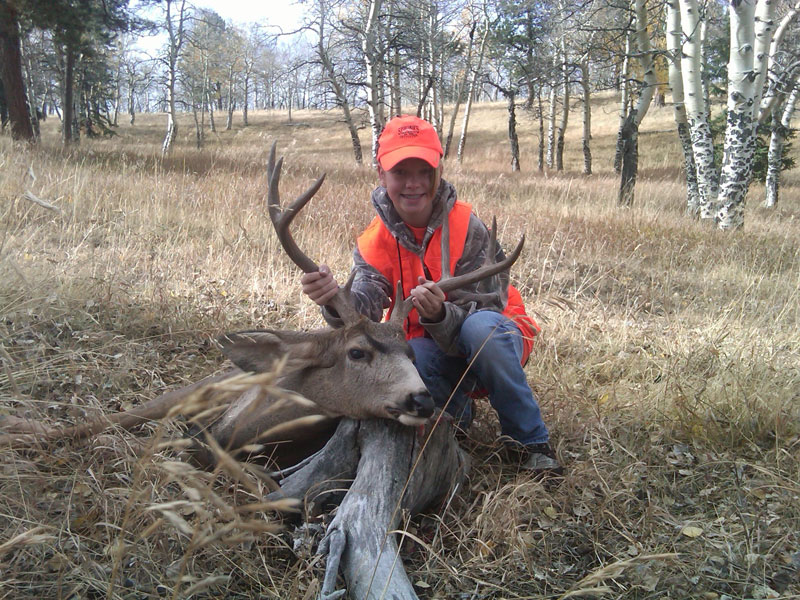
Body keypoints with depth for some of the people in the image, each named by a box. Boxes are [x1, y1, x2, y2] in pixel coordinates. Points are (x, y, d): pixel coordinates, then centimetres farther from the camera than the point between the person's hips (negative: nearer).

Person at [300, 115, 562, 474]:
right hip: (433, 353, 2)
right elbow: (362, 315, -25)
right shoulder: (373, 244, -9)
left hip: (499, 341, -2)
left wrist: (439, 314, -45)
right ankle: (455, 415, 2)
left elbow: (479, 321, -23)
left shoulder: (467, 228, -19)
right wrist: (334, 301, -48)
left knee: (482, 328, -37)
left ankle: (530, 441, -16)